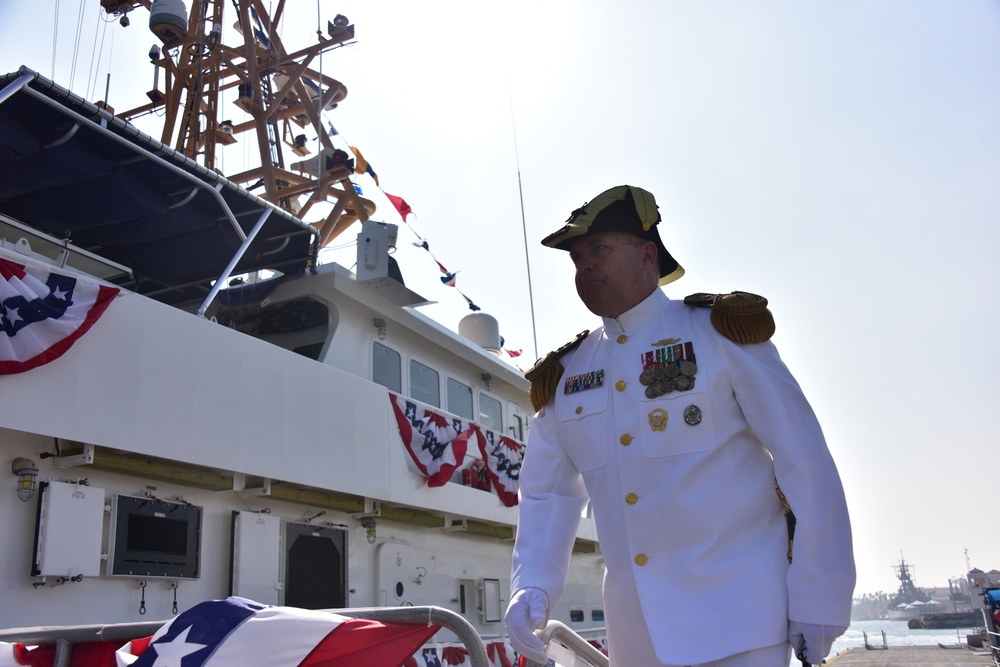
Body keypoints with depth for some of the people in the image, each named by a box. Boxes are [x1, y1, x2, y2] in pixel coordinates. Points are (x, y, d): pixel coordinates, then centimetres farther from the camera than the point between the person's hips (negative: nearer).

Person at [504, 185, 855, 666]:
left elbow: (806, 463, -7)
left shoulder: (722, 332, -5)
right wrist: (532, 586, -5)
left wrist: (818, 605, -9)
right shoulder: (564, 375, 8)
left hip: (736, 619, -4)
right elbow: (548, 493, 12)